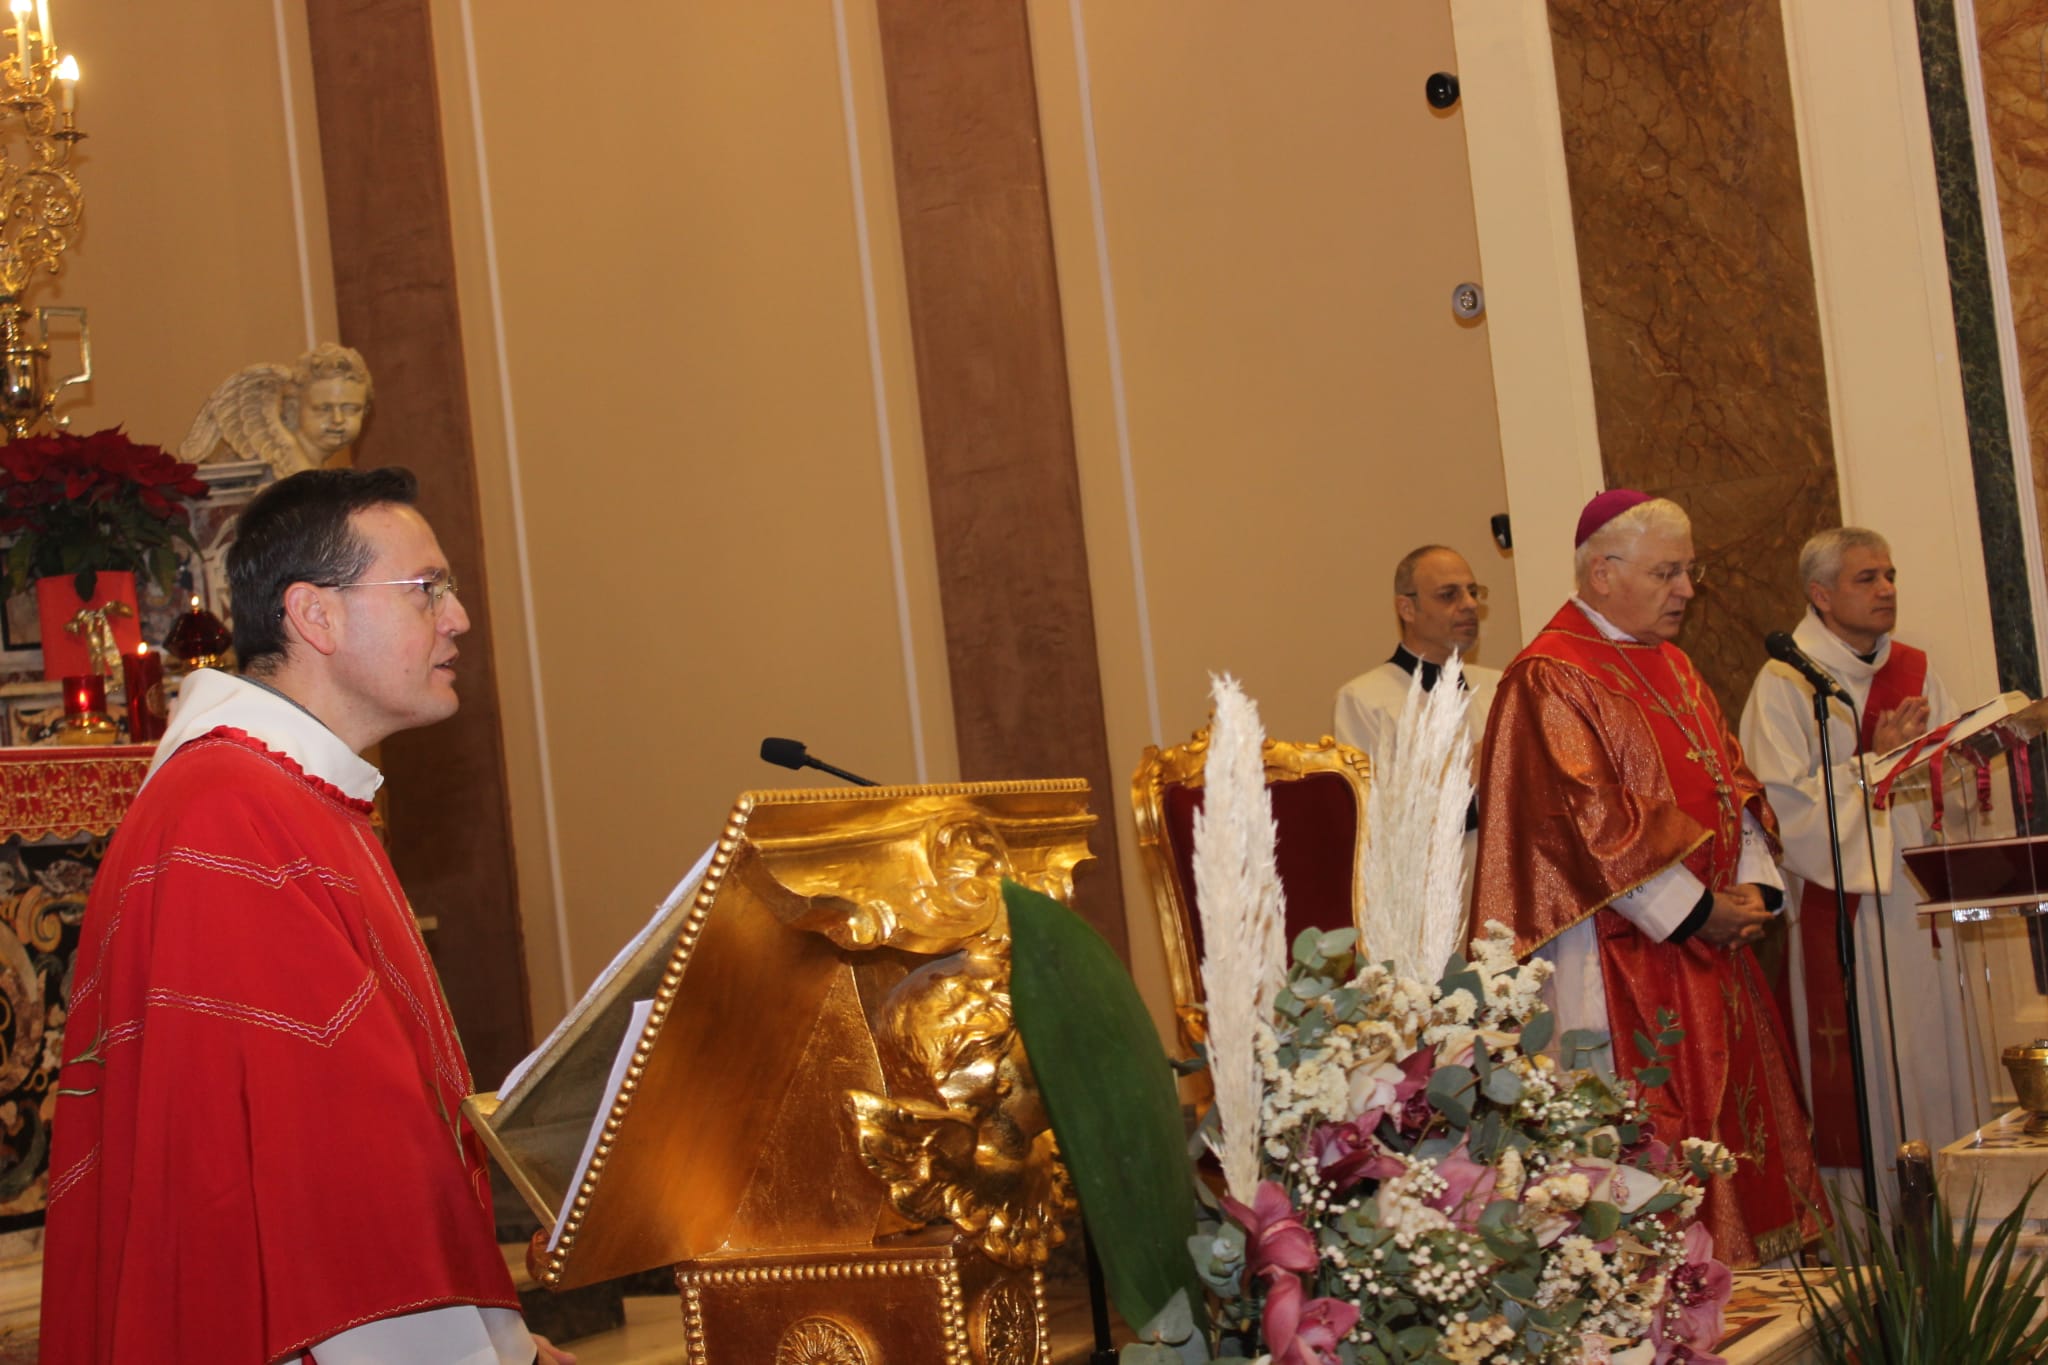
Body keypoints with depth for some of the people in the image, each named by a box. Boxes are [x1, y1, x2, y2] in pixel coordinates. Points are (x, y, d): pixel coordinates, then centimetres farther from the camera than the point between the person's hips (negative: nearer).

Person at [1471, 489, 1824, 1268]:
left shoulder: (1672, 666, 16)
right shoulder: (1549, 679, -12)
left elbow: (1731, 781, 16)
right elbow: (1586, 820, -19)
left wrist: (1752, 885, -1)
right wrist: (1695, 910, -17)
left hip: (1709, 940, 9)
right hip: (1626, 955, -9)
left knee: (1735, 1110, 11)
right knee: (1653, 1134, -5)